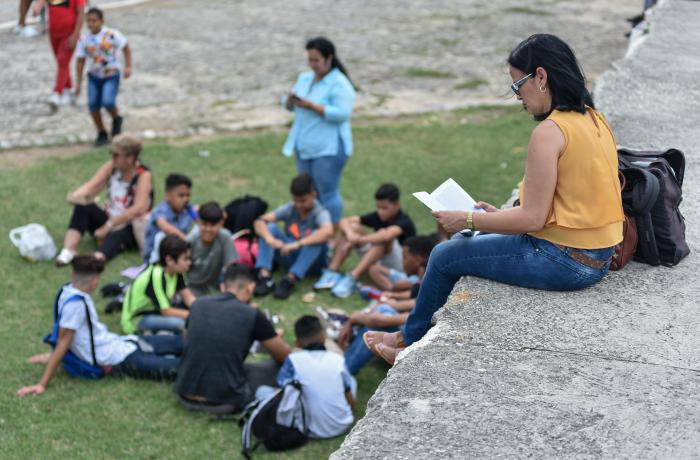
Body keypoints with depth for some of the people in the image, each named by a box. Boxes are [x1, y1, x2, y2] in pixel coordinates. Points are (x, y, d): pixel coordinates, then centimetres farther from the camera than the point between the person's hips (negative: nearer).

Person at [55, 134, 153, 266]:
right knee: (84, 205, -20)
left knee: (115, 237, -39)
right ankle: (68, 251, -35)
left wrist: (108, 226, -29)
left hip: (131, 230, -6)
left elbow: (138, 209, -26)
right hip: (108, 223, 6)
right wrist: (76, 195, -33)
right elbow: (90, 186, -9)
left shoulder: (143, 175, -14)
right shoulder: (111, 167, 1)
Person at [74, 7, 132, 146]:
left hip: (112, 74, -3)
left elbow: (126, 48, 1)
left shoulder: (112, 34, -13)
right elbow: (80, 61, 2)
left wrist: (128, 67, -8)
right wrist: (78, 83, 2)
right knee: (93, 104, -7)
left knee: (108, 102, -21)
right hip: (94, 76, 3)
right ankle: (101, 134, 13)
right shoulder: (84, 39, -5)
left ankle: (116, 119, 13)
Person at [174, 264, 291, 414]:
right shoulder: (252, 315, -5)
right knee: (280, 366, 15)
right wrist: (276, 340, 35)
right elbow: (284, 357, 10)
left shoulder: (198, 305, 6)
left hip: (186, 396, 3)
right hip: (225, 400, -3)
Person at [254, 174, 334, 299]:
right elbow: (260, 221, -17)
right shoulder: (289, 209, -8)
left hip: (312, 261, -3)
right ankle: (265, 276, -29)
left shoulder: (320, 213, -19)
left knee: (318, 236, -33)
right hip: (290, 256, 3)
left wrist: (298, 244, -49)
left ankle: (290, 280, -36)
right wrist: (269, 238, -39)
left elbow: (328, 231, -42)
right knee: (269, 227, -17)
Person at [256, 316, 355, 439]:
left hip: (311, 431, -2)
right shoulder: (338, 359, -3)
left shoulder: (293, 360, -9)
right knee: (351, 380, 27)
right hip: (342, 427, 2)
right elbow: (351, 402, 1)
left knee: (262, 391, 10)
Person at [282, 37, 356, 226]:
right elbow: (289, 107, 18)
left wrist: (311, 105, -24)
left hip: (329, 149, -8)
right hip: (304, 147, 8)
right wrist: (291, 99, -7)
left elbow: (342, 113, -22)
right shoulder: (304, 78, 13)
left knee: (328, 194, -6)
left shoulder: (339, 84, -11)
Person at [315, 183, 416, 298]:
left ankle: (352, 279, -40)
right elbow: (345, 221, -6)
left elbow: (387, 235, -42)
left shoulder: (404, 222, -19)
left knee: (383, 234, -34)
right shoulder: (377, 217, -1)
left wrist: (359, 239, -34)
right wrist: (350, 234, -29)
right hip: (377, 263, 6)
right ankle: (332, 272, -20)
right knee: (352, 227, -9)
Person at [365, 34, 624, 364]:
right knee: (478, 243, 26)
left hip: (561, 261, -9)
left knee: (445, 256, 8)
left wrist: (468, 220, -9)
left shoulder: (550, 132, -21)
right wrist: (502, 215, 14)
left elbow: (532, 218, -21)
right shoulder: (594, 120, 8)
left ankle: (411, 340, 31)